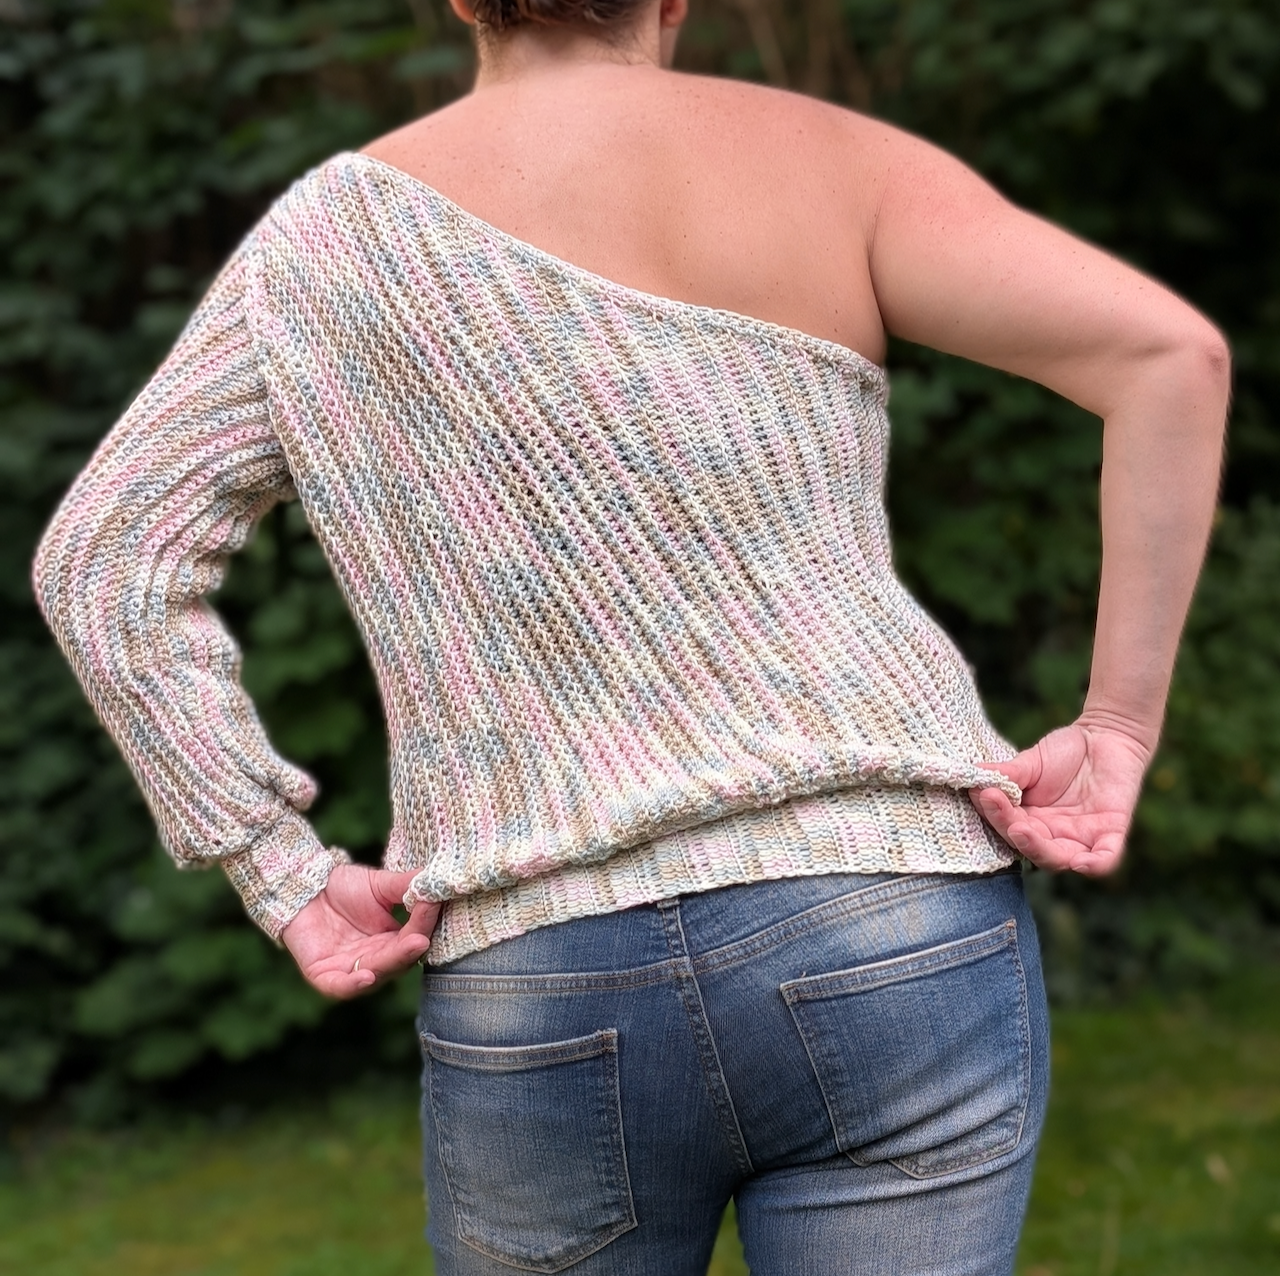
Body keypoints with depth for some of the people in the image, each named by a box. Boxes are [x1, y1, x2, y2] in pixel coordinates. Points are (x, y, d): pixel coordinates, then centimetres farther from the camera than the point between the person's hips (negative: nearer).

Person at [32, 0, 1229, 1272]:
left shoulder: (335, 229, 5)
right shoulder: (830, 156, 2)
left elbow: (100, 560, 1)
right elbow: (1171, 350, -8)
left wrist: (285, 879, 2)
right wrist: (1119, 725, -3)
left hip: (534, 1006, 1)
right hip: (896, 946, -1)